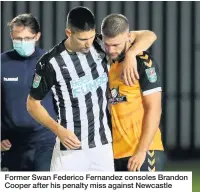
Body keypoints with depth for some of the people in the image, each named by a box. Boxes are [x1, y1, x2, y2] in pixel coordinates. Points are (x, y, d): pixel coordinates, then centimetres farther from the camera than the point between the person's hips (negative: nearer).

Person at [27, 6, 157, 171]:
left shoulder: (101, 46, -2)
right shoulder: (51, 63, -12)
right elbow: (33, 104, -2)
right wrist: (59, 130, -14)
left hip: (103, 145, 4)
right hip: (70, 147, -4)